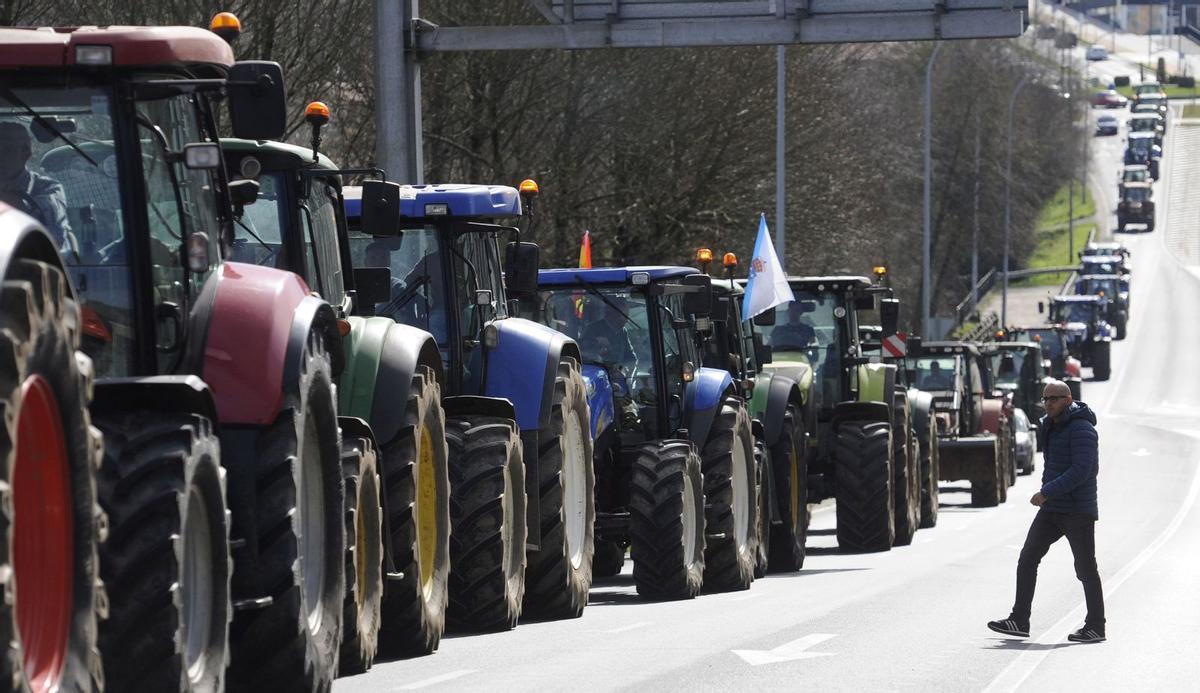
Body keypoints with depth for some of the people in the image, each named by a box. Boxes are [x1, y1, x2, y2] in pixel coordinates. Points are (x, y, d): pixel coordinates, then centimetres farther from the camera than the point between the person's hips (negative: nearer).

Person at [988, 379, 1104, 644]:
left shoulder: (1082, 429, -15)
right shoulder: (1050, 428, 12)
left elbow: (1081, 470, -25)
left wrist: (1047, 492, -26)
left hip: (1077, 511, -8)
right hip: (1052, 510, 9)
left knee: (1085, 568, 1)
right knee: (1027, 560, 1)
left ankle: (1095, 627, 10)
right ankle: (1019, 620, 2)